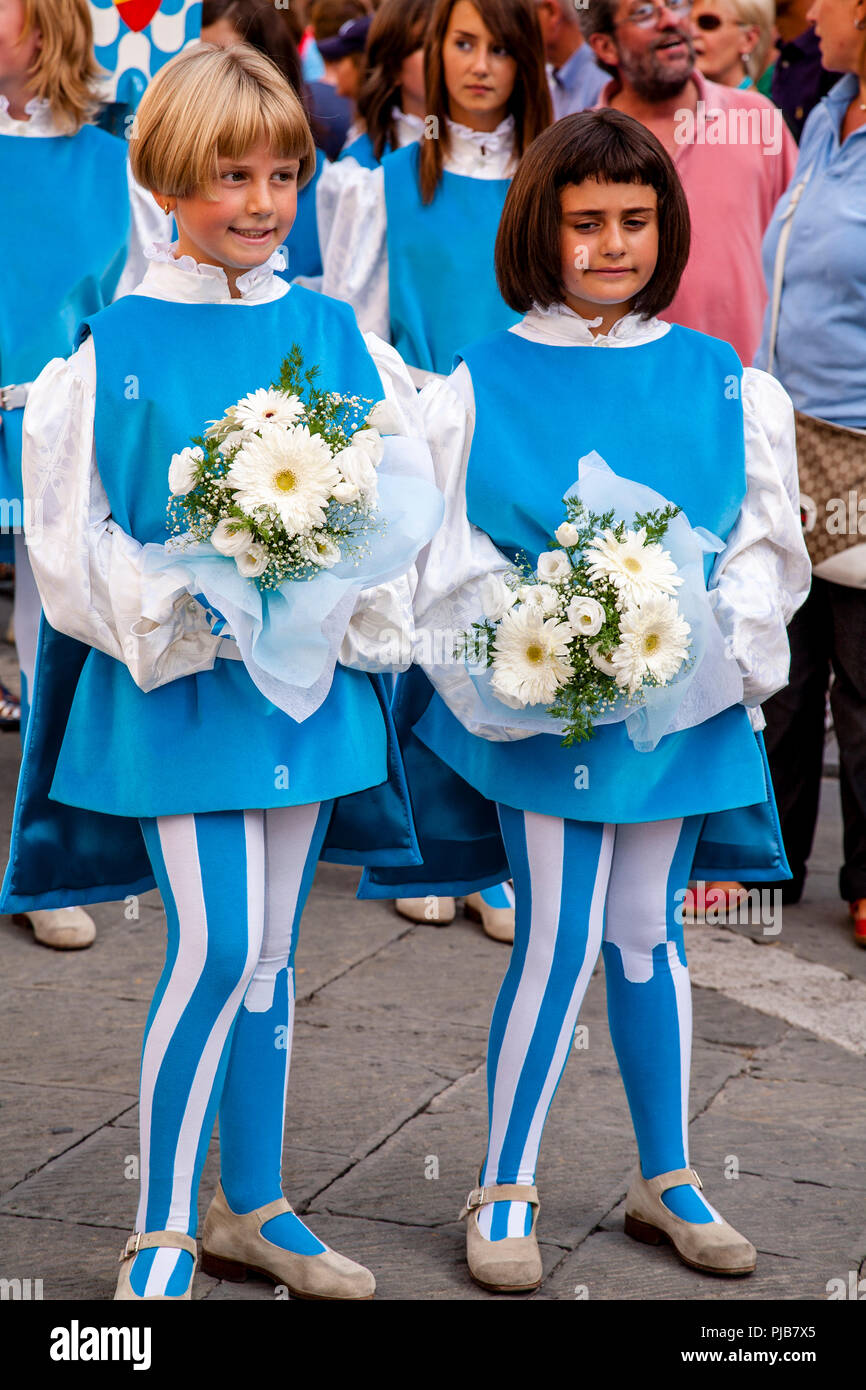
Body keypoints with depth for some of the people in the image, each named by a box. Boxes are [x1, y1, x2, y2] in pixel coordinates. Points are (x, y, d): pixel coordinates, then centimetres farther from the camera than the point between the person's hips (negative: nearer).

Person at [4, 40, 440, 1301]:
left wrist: (343, 605, -9)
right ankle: (162, 1233, 4)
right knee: (218, 948, -11)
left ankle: (253, 1209, 26)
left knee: (268, 953, 12)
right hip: (174, 679, -4)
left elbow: (404, 494, 7)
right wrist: (178, 612, -17)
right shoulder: (114, 347, -6)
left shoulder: (334, 336, 5)